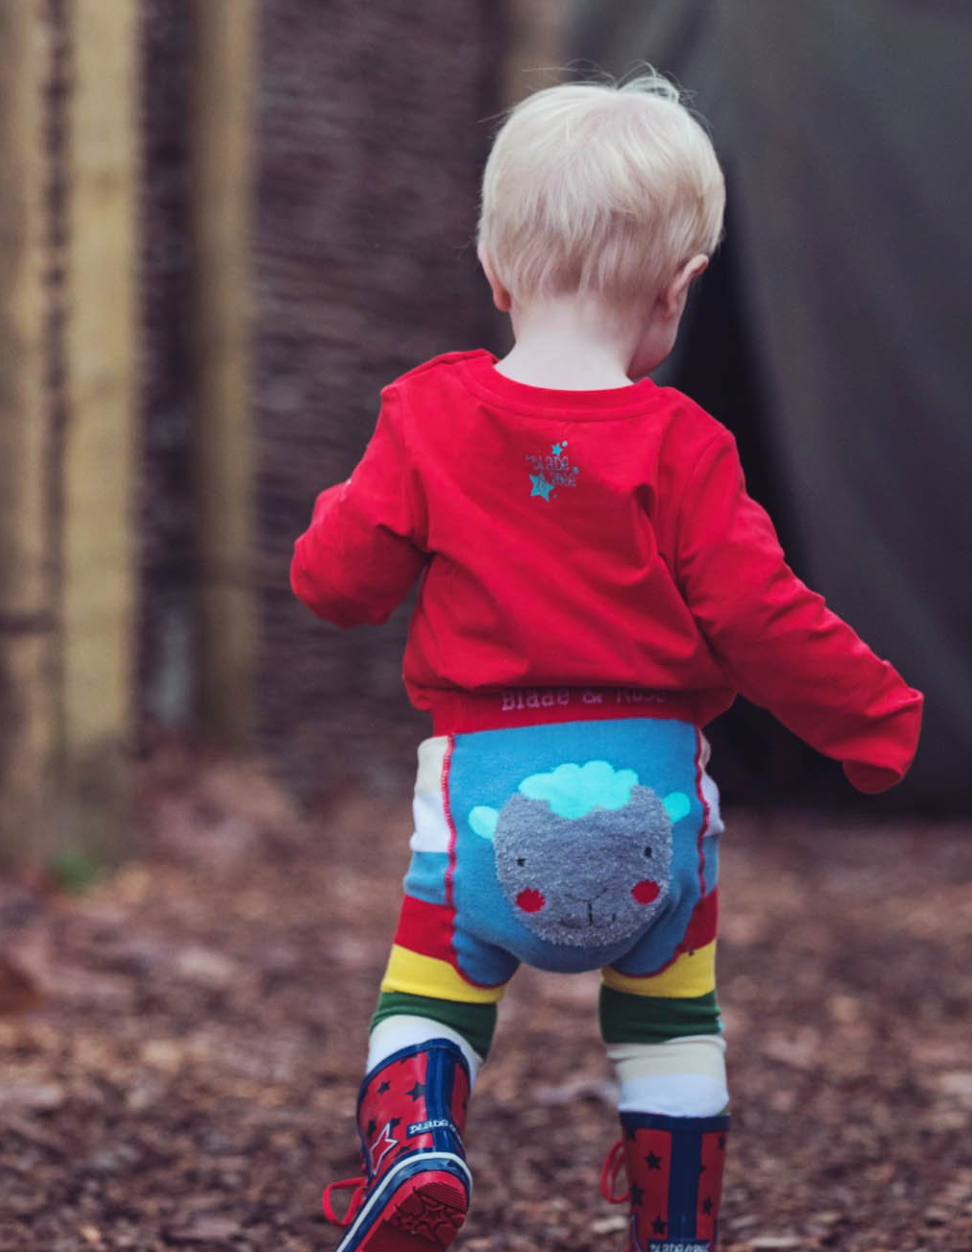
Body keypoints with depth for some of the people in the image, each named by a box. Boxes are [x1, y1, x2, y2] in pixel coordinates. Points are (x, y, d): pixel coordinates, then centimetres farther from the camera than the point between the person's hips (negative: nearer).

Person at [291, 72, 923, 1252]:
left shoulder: (429, 415, -3)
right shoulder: (678, 445, -8)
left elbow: (337, 578, -1)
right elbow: (757, 615, -8)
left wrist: (338, 511, 22)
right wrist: (879, 719, 4)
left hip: (489, 777, 0)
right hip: (649, 777, 0)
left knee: (433, 979, 13)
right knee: (670, 1015, 18)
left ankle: (411, 1130, -14)